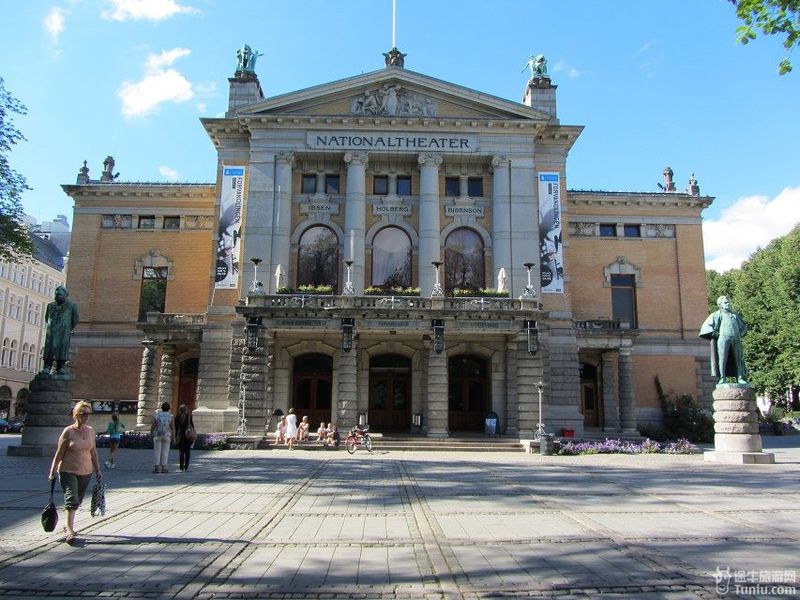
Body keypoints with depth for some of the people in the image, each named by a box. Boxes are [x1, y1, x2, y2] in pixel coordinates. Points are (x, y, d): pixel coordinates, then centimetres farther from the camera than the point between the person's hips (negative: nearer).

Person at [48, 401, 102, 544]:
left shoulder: (91, 431, 5)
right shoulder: (68, 431, -8)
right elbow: (59, 453, -5)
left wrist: (97, 470, 13)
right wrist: (53, 472, -6)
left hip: (85, 472, 5)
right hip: (68, 471, -5)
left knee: (77, 501, 13)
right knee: (71, 500, -13)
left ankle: (68, 525, 32)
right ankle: (70, 531, -12)